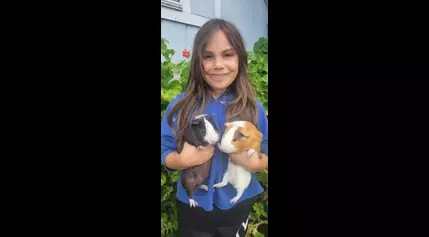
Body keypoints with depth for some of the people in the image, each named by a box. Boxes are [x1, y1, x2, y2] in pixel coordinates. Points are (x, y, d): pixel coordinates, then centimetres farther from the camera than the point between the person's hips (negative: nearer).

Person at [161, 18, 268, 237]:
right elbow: (165, 155, -4)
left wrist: (252, 162, -21)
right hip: (193, 208, 0)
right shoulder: (180, 105, -9)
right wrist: (184, 159, -24)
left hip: (238, 206, 1)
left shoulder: (253, 107, -8)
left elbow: (265, 157, -1)